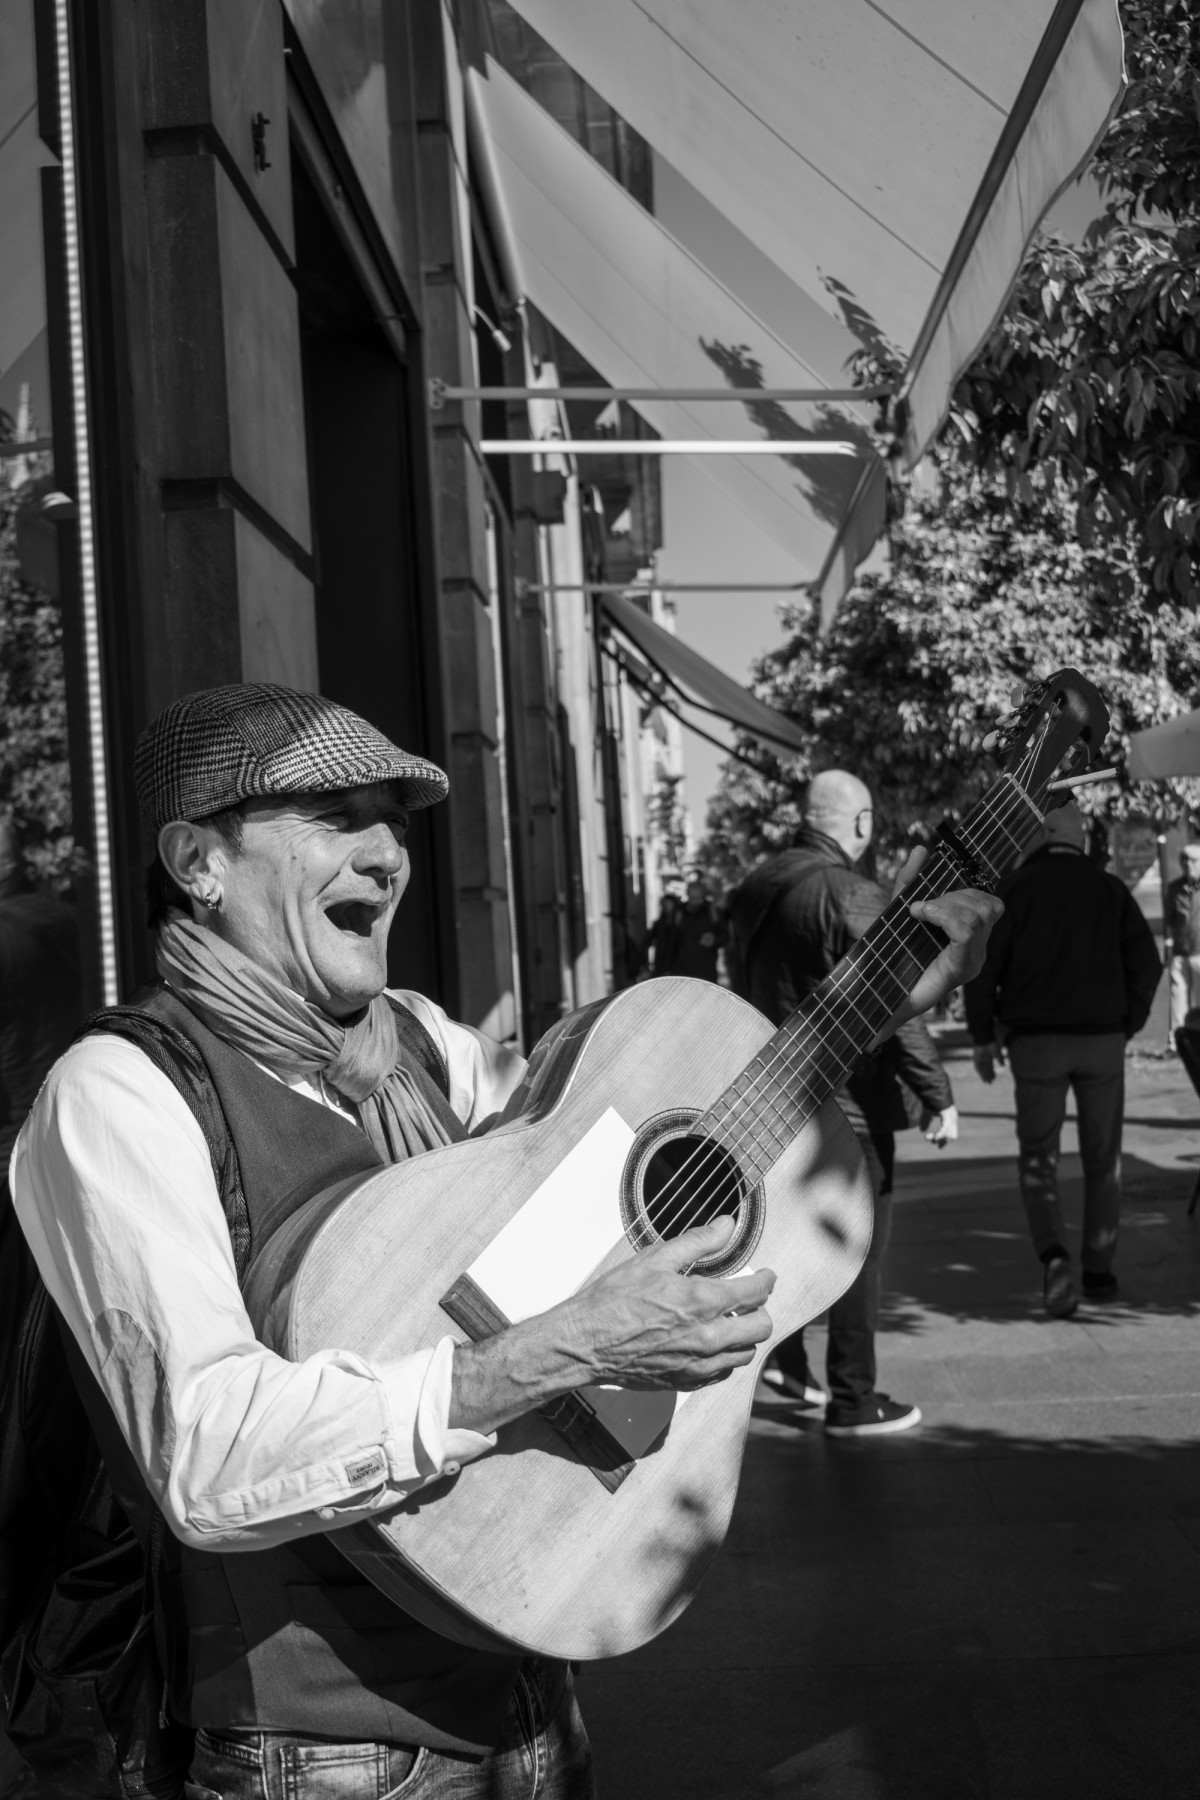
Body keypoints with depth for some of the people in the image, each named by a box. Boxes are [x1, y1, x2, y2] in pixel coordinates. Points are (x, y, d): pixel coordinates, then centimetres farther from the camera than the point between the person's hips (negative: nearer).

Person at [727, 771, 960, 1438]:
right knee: (859, 1245, 1)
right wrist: (938, 1096, -19)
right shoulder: (852, 896, -18)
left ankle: (788, 1356, 27)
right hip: (846, 1098, -8)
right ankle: (853, 1401, 7)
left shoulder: (755, 892, 7)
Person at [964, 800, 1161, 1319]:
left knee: (1037, 1155, 5)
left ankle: (1054, 1255, -17)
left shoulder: (1015, 888, 0)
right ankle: (1098, 1271, 16)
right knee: (1103, 1158, 13)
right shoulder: (1109, 889, 5)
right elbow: (1146, 961, 1)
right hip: (1103, 1040, 2)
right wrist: (1128, 1024, 11)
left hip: (1036, 1041, -1)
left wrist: (983, 1035, 3)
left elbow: (980, 962, -6)